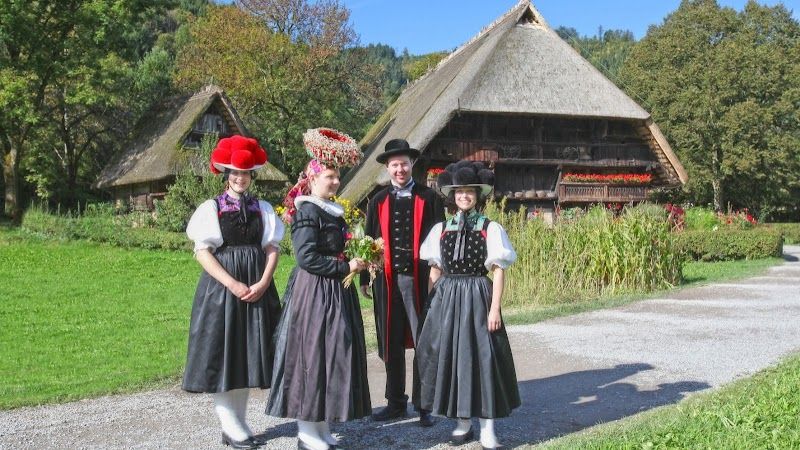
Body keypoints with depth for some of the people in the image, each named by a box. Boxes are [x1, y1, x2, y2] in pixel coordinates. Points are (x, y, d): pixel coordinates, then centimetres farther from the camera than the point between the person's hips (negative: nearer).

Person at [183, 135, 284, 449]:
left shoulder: (262, 209, 9)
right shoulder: (211, 208, 0)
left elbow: (272, 249, 4)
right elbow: (202, 252, -7)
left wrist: (262, 284, -12)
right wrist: (233, 285, -16)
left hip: (257, 289, 3)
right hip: (222, 288, -3)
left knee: (248, 354, 6)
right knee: (222, 355, -2)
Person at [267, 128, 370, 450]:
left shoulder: (334, 211, 14)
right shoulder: (307, 211, -12)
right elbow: (307, 258, -20)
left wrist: (358, 262, 7)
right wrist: (346, 267, -16)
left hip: (336, 292, 9)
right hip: (314, 293, -9)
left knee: (333, 357, 11)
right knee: (311, 356, -3)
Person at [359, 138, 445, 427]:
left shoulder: (428, 198, 2)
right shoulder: (378, 202, 9)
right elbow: (369, 241, 12)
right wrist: (364, 278, 10)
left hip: (419, 279, -2)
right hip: (387, 280, 2)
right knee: (391, 344, 9)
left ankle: (424, 405, 12)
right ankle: (396, 403, 21)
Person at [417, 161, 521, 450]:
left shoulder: (490, 229, -3)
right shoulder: (441, 229, 7)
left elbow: (498, 271, -5)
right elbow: (435, 270, 11)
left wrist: (494, 308, -10)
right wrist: (435, 303, 7)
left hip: (477, 297, -3)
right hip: (447, 299, 3)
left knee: (483, 357, -1)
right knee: (450, 356, 6)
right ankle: (463, 423, 20)